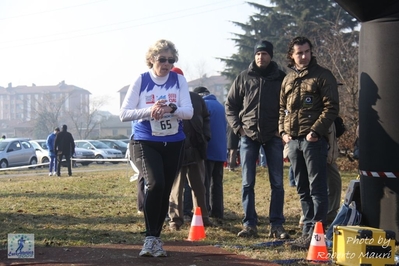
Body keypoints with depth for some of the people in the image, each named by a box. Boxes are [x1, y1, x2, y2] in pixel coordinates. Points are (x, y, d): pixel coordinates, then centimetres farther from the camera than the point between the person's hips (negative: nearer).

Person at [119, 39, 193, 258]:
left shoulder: (179, 80, 2)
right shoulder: (141, 80, -3)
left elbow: (189, 112, -6)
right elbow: (124, 114, -7)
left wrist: (170, 108, -26)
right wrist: (149, 110, -23)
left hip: (173, 144, 3)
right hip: (146, 142, -3)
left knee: (165, 190, 7)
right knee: (155, 184, -22)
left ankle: (156, 238, 22)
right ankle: (150, 238, -13)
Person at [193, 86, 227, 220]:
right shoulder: (220, 106, 16)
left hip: (208, 150, -7)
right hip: (221, 151, 7)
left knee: (204, 183, -4)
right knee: (217, 183, 11)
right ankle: (217, 213, 12)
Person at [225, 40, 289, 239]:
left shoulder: (281, 79, 2)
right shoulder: (243, 78, 5)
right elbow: (230, 105, 10)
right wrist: (237, 127, -1)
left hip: (273, 137, -1)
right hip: (249, 136, 1)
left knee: (277, 183, 2)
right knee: (247, 183, 3)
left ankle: (277, 225, 7)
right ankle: (249, 224, 8)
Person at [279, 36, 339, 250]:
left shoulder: (322, 76, -2)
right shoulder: (288, 79, 17)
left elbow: (331, 107, -8)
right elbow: (282, 108, 23)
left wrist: (316, 131, -16)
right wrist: (283, 131, 8)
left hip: (314, 139, -7)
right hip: (293, 140, 7)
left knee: (317, 188, -6)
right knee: (302, 189, 11)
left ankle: (316, 233, -6)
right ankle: (307, 230, 17)